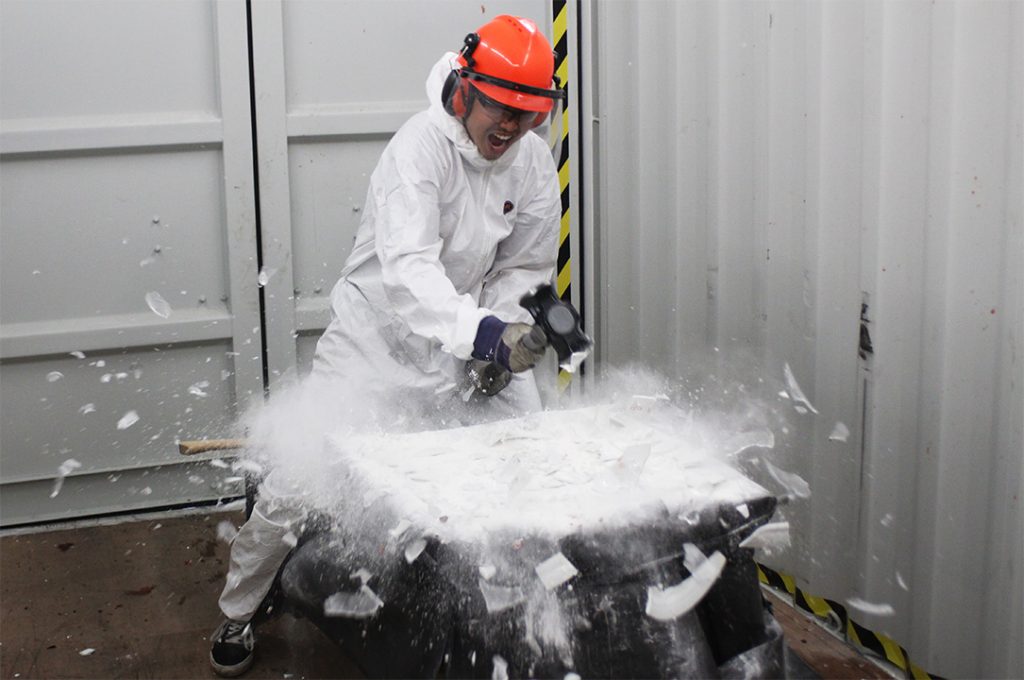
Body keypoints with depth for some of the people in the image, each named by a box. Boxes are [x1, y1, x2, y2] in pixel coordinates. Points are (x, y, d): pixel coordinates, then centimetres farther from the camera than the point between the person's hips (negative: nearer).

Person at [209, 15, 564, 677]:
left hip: (472, 331, 5)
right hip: (377, 332, -5)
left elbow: (525, 268, 4)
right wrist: (478, 330, -55)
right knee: (295, 481, -4)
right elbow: (407, 266, -40)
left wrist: (501, 339, -13)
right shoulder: (421, 145, -26)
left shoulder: (534, 162, -6)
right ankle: (238, 614, 21)